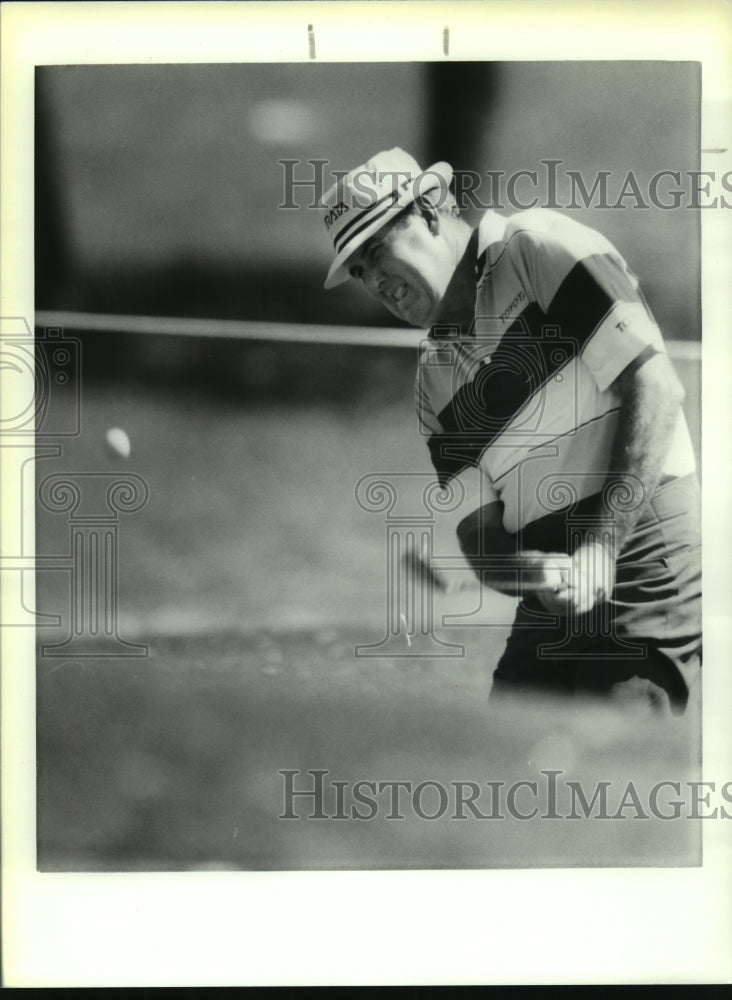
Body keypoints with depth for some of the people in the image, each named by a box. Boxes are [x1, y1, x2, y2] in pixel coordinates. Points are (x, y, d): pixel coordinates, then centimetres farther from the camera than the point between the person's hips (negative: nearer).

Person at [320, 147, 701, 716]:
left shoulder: (538, 246, -5)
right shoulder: (433, 378, 17)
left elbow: (656, 387, -13)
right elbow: (478, 519, 12)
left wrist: (601, 546, -18)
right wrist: (508, 566, -12)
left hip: (645, 552, -7)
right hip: (554, 592, 7)